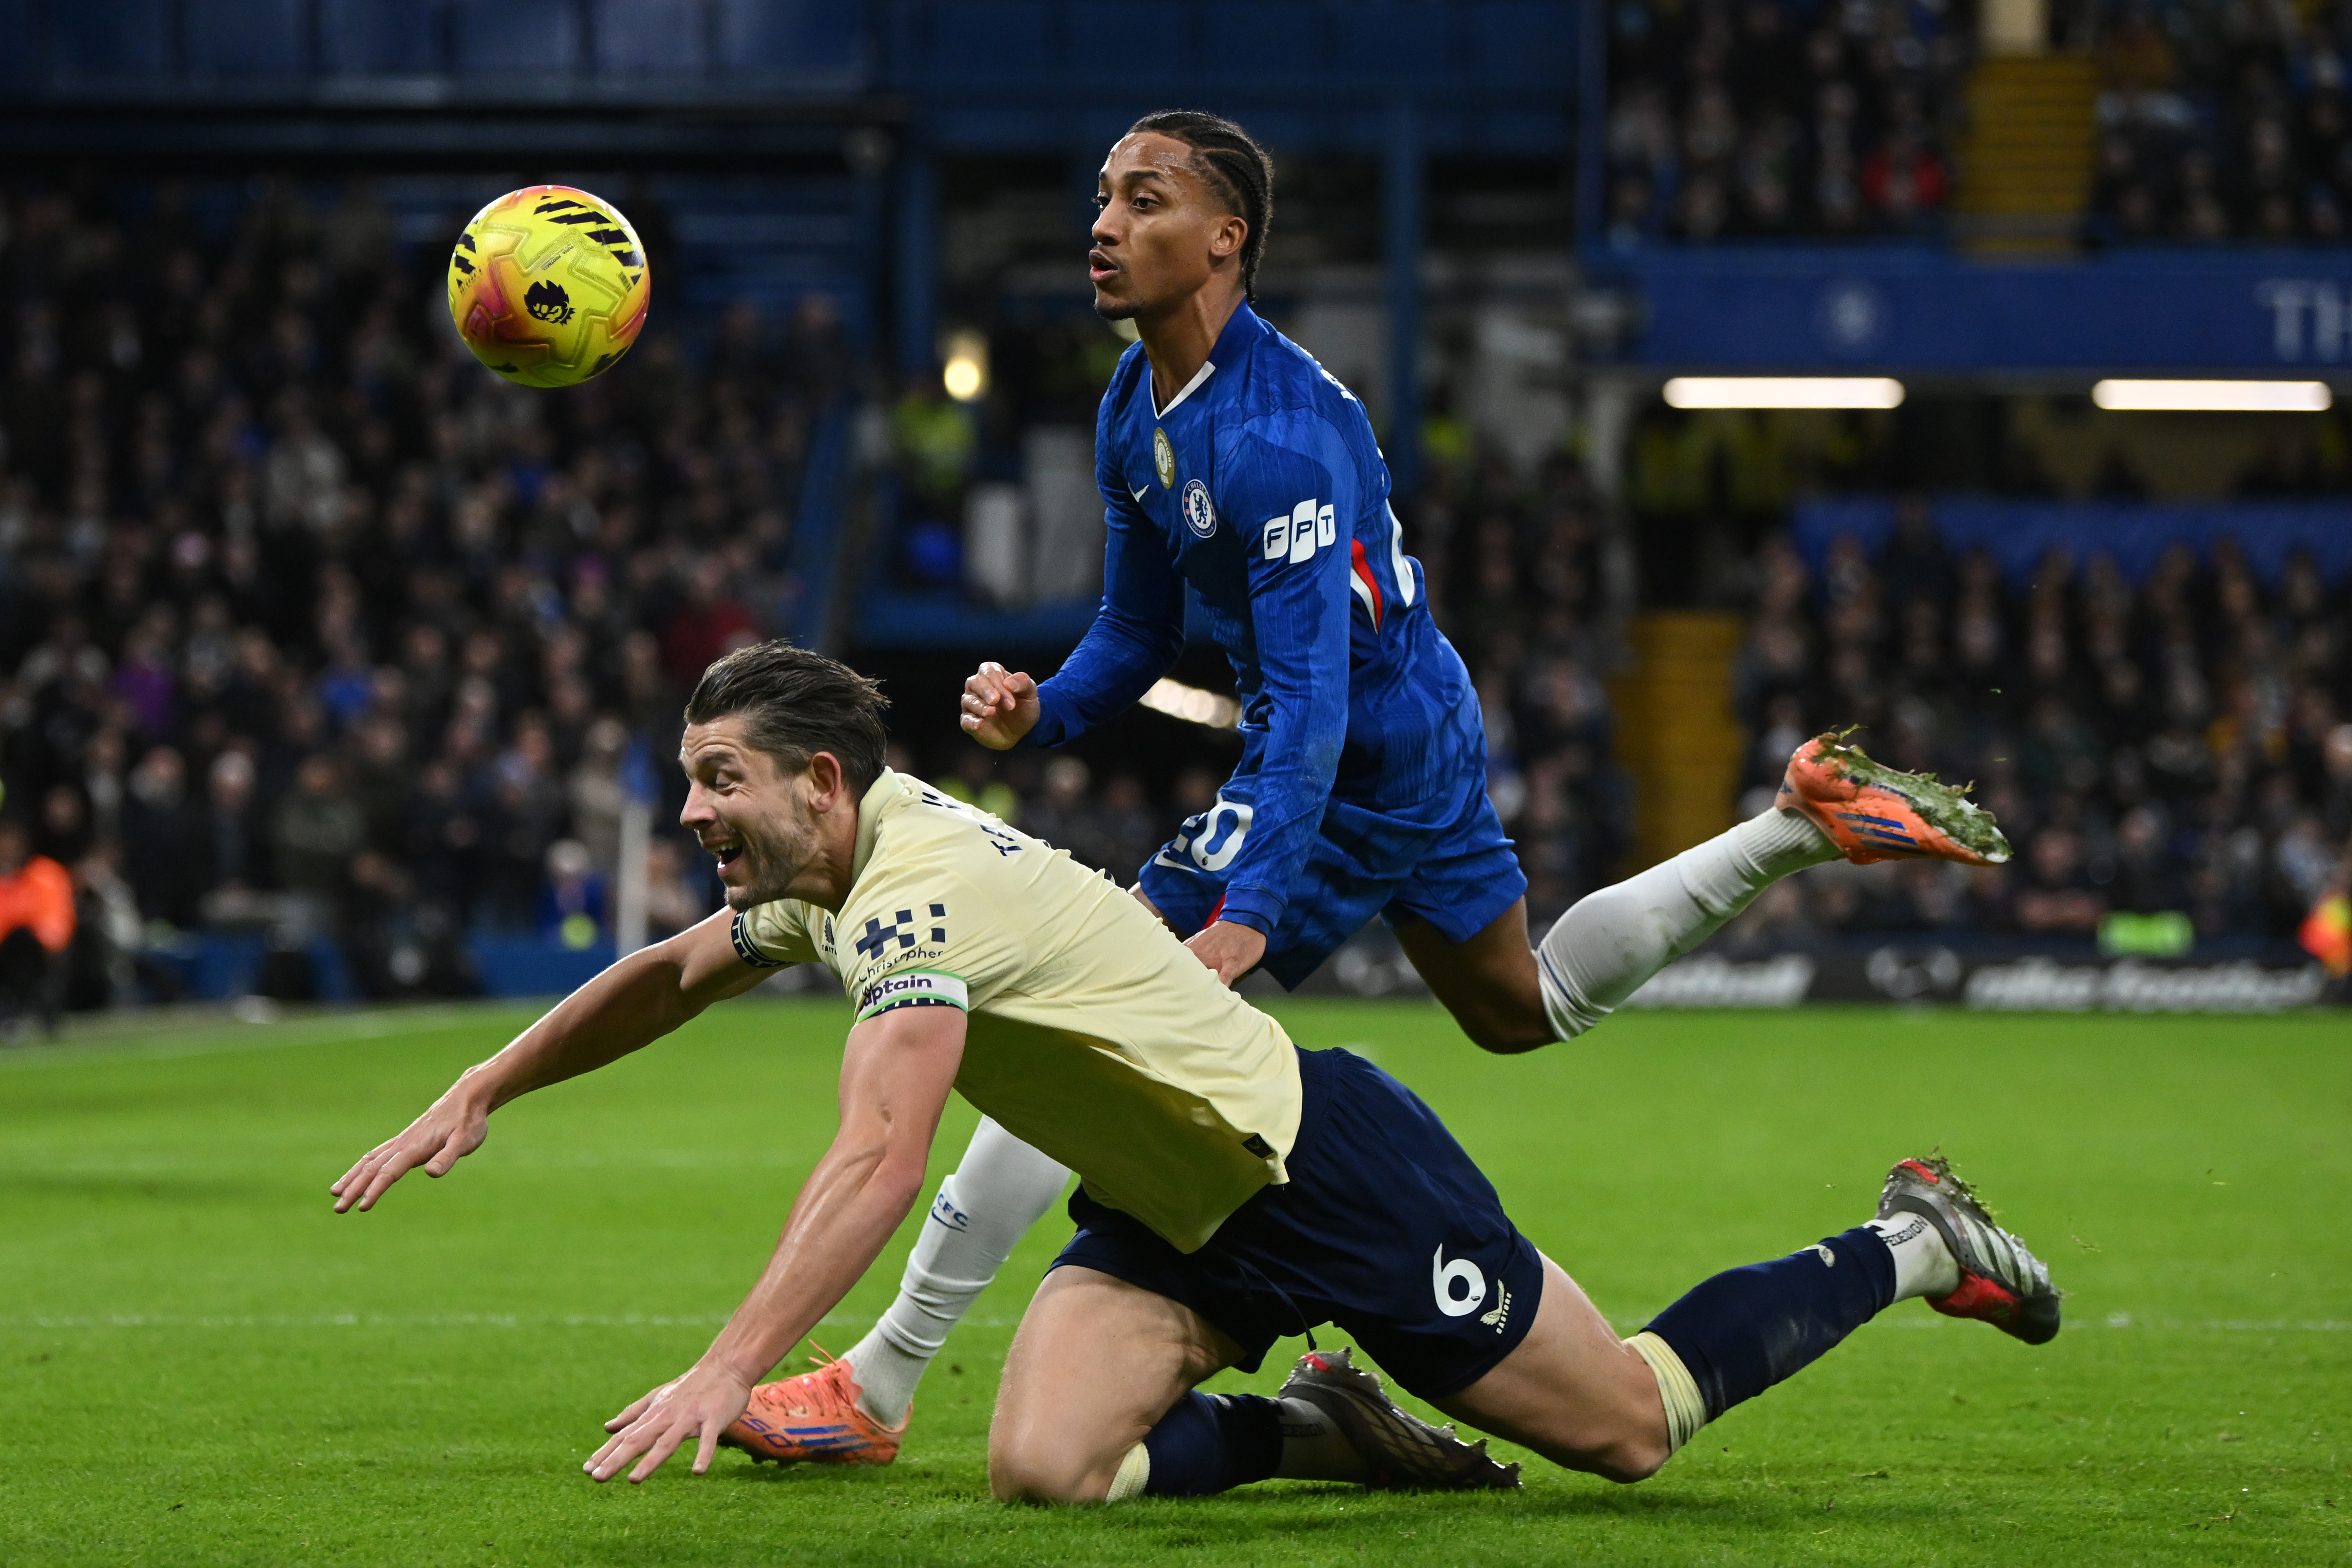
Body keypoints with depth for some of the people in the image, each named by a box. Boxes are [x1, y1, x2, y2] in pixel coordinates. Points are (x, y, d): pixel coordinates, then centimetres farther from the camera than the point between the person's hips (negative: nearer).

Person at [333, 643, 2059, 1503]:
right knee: (1043, 1470, -14)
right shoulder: (832, 864, 2)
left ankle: (1913, 1248, 22)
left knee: (1634, 1425, 0)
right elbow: (669, 976, 20)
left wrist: (725, 1374, -45)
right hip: (1173, 1214, 8)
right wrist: (475, 1097, 14)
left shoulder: (918, 899, -27)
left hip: (1325, 1165, -8)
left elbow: (879, 1169, -39)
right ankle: (1326, 1431, 11)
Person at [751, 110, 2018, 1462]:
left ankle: (880, 1388, -15)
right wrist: (1043, 709, -9)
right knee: (1528, 1008, 30)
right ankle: (1801, 829, 31)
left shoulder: (1278, 435, -27)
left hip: (1355, 775, -10)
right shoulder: (1138, 403, 2)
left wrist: (1246, 915, -40)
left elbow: (1312, 699, -32)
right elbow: (1142, 630, 12)